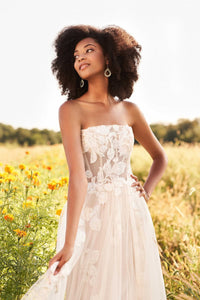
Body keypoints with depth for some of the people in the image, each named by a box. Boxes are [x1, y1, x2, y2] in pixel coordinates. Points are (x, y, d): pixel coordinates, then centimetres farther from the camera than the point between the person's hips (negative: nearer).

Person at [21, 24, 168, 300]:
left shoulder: (129, 110, 7)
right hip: (91, 216, -4)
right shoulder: (71, 109, -6)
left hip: (132, 216, 4)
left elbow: (160, 156, 21)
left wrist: (147, 191, 2)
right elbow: (78, 176, -17)